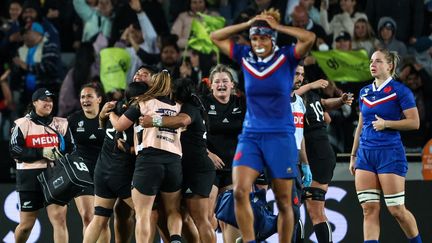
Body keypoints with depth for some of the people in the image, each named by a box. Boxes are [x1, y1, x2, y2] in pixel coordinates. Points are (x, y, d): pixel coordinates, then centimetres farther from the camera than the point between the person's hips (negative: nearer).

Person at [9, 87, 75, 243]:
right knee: (26, 224, 6)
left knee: (59, 217, -12)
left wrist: (62, 153, -5)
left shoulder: (61, 124, 12)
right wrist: (41, 153, -16)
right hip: (30, 178, -2)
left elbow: (71, 149, 18)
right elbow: (14, 150, -9)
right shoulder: (23, 124, 0)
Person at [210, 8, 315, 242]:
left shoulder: (286, 58, -4)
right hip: (250, 135, 2)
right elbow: (215, 37, 8)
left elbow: (309, 38, -20)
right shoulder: (245, 57, 5)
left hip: (280, 136, -2)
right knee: (239, 191, -19)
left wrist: (277, 26, -11)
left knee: (283, 202, 2)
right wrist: (248, 24, 0)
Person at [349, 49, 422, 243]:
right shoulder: (365, 92, 14)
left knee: (396, 210, -5)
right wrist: (353, 156, 19)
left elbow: (414, 123, -8)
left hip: (390, 154, -6)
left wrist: (386, 123, -16)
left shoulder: (399, 91, -4)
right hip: (365, 154, 6)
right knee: (369, 209, -3)